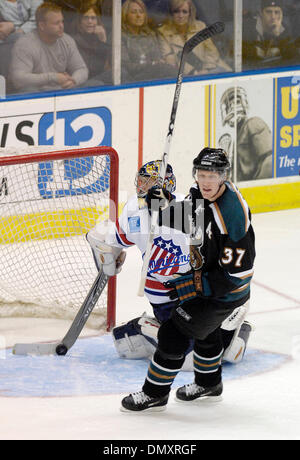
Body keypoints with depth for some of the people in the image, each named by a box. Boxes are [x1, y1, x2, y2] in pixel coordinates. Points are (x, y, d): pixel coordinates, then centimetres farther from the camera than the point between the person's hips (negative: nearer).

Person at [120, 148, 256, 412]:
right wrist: (161, 205, -11)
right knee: (205, 329, 28)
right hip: (205, 275, 9)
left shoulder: (231, 216, -35)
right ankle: (209, 385, 50)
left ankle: (155, 394, 12)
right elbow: (185, 217, 11)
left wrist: (191, 287, -25)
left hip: (226, 291, -9)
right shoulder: (200, 192, -9)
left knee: (175, 332, -4)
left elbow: (237, 272, -31)